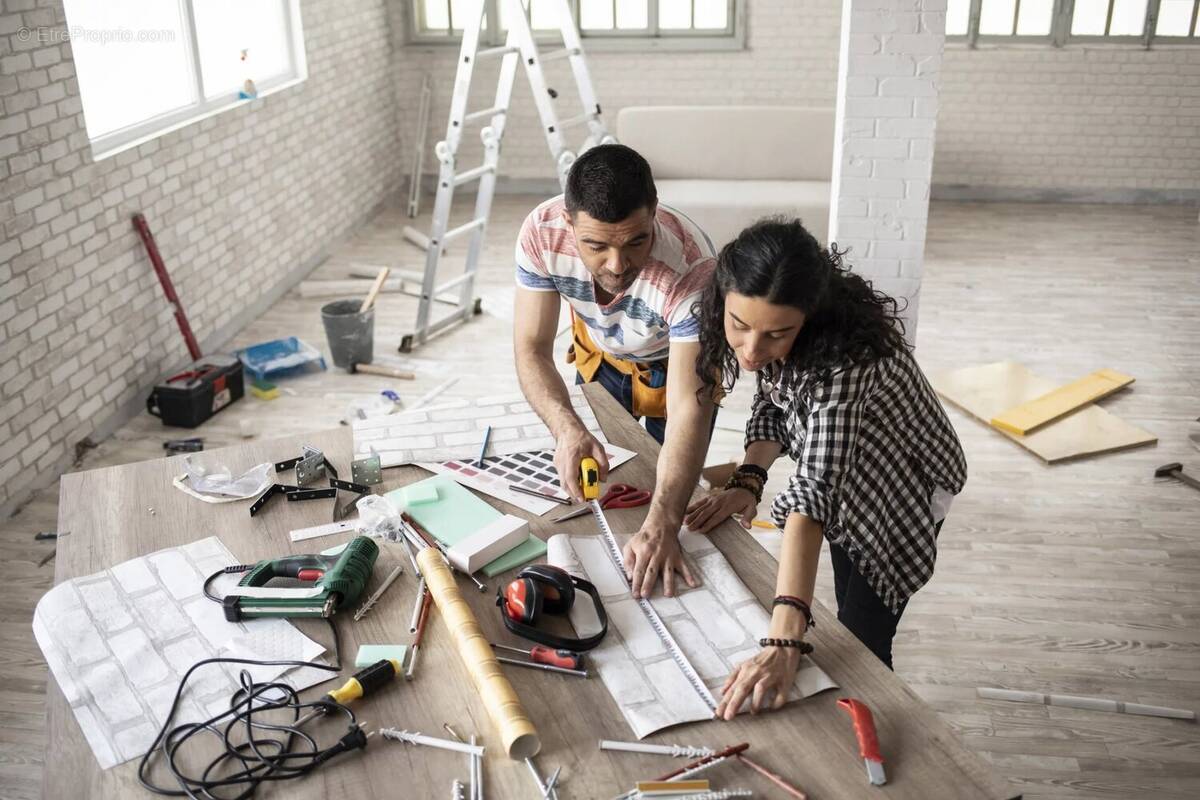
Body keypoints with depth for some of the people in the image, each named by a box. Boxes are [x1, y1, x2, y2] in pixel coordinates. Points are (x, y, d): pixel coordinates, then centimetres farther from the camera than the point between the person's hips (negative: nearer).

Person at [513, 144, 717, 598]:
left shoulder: (692, 267, -44)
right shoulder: (542, 232, -35)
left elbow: (688, 410, -47)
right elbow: (532, 348, -28)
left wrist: (661, 527, -58)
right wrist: (567, 429, -48)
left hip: (677, 362, -3)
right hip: (599, 352, 3)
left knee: (666, 491, 4)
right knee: (584, 482, 13)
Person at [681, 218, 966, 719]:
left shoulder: (843, 358, -44)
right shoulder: (750, 332, -23)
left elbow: (817, 489, -53)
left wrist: (784, 641, -60)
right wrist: (749, 479, -25)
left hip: (903, 489, -6)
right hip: (850, 482, 6)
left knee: (863, 639, -1)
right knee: (848, 621, 22)